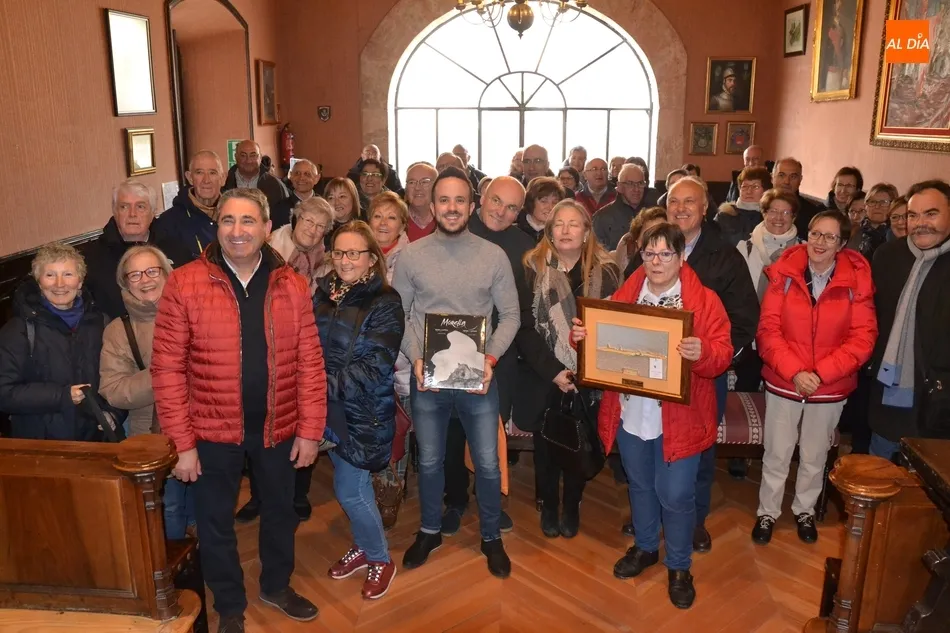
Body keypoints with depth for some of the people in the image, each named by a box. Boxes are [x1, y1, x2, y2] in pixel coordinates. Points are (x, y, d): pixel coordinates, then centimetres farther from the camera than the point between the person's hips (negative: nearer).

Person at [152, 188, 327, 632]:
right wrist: (182, 442, -11)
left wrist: (310, 429, -4)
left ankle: (276, 586, 48)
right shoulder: (184, 284, -11)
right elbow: (167, 368, -10)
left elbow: (309, 362, -1)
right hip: (213, 430, -2)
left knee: (280, 511, 21)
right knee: (216, 522, 15)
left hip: (278, 427, 2)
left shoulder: (292, 286, -4)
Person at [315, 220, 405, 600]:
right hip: (331, 409, 6)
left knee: (349, 490, 1)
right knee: (351, 483, 18)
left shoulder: (384, 303, -13)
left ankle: (379, 559, 24)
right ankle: (364, 546, 41)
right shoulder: (323, 295, 4)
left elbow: (374, 367, -19)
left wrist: (327, 385, -22)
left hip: (363, 411, -5)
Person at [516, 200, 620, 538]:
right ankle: (548, 507, 35)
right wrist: (553, 370, -16)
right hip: (544, 377, -1)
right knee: (546, 446, 12)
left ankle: (571, 507, 35)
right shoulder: (533, 267, -6)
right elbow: (525, 327, -8)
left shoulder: (606, 270, -3)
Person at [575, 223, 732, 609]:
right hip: (630, 414, 4)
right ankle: (645, 547, 43)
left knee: (675, 494, 3)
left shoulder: (704, 300, -7)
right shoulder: (624, 295, 4)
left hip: (679, 418, -4)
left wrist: (702, 353, -34)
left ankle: (679, 566, 26)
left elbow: (723, 355, -12)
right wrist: (581, 335, -13)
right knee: (640, 485, 20)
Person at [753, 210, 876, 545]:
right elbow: (768, 329, -10)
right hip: (783, 382, 0)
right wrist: (794, 372, -21)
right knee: (776, 454, 10)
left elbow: (862, 338, -9)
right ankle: (767, 512, 30)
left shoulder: (857, 280, -8)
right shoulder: (785, 273, -8)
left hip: (831, 388, 1)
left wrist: (820, 373, -18)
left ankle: (804, 509, 41)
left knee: (815, 456, 18)